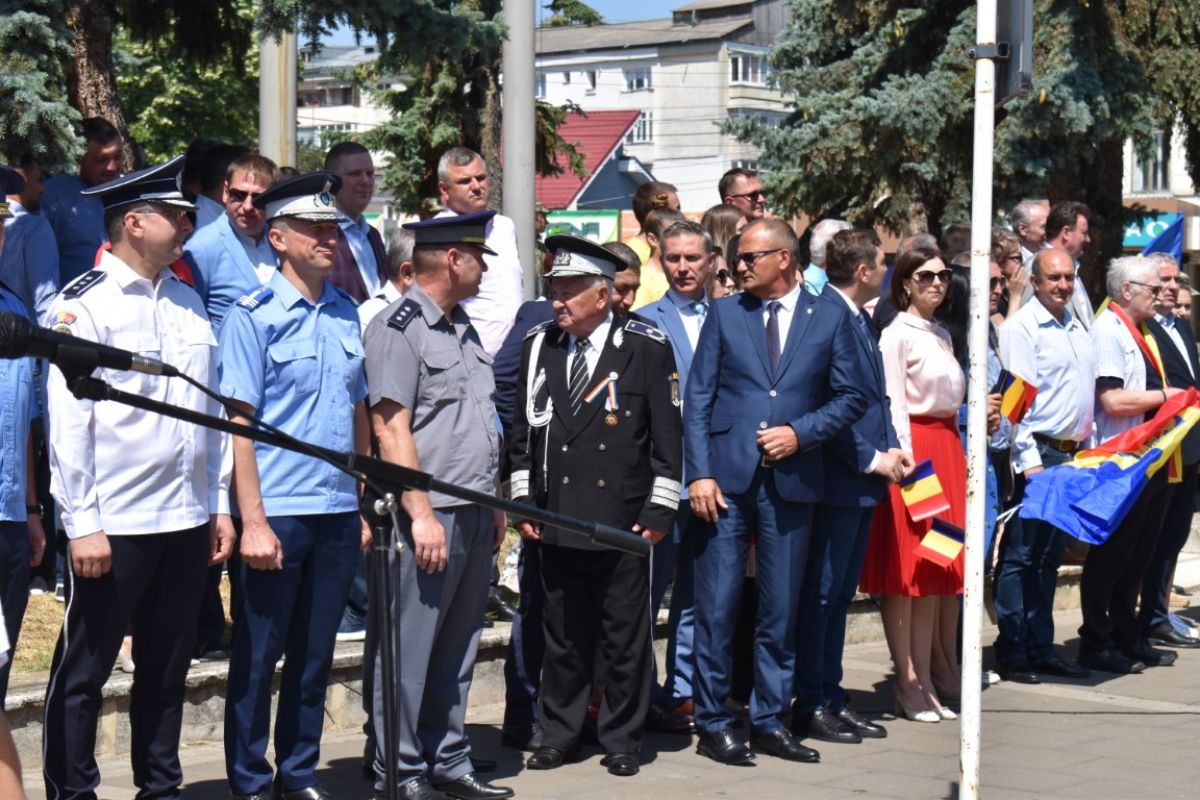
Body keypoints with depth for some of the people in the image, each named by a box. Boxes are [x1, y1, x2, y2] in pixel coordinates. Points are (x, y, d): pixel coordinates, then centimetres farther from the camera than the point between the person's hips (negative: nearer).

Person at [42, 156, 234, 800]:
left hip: (186, 523, 6)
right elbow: (68, 422, -12)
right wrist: (81, 524, -15)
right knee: (82, 673, 4)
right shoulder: (84, 305, -8)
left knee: (167, 669, 15)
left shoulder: (188, 302, 12)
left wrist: (220, 504, 12)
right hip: (114, 527, -6)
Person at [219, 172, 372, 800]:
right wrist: (252, 521, -14)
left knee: (315, 655, 12)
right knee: (258, 656, 4)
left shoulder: (347, 316, 10)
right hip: (277, 514, -5)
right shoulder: (253, 317, -6)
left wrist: (363, 507, 13)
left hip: (338, 514, 5)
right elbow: (237, 423, -9)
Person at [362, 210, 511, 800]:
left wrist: (493, 505, 19)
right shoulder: (398, 327, -9)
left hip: (474, 516, 9)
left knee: (457, 650, 14)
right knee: (411, 651, -2)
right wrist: (421, 514, -19)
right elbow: (391, 425, -15)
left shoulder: (462, 327, 18)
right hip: (430, 515, -9)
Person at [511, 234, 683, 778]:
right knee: (562, 636, 10)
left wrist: (659, 509, -6)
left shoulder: (646, 349, -3)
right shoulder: (539, 346, 8)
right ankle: (558, 735, 22)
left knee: (624, 639, 4)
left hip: (623, 522, -3)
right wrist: (523, 500, 8)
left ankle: (621, 741, 16)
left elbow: (666, 435, -3)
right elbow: (523, 428, 13)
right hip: (557, 522, 3)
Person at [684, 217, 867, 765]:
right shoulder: (724, 314, 7)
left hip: (791, 480, 1)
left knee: (781, 609, 6)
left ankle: (770, 722, 17)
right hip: (727, 478, 0)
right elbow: (698, 398, 4)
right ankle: (712, 724, 8)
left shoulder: (829, 319, 7)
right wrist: (699, 473, -6)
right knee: (716, 606, -1)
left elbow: (851, 396, 7)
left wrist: (800, 432, -7)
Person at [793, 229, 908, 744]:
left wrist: (892, 447, 7)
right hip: (836, 478, -10)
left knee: (840, 595, 14)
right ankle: (810, 706, 5)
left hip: (865, 478, 10)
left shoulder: (861, 320, 15)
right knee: (820, 594, -2)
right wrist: (872, 458, -15)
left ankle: (830, 697, 21)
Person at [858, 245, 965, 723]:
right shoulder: (897, 335, -7)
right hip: (914, 446, -8)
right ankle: (909, 683, -3)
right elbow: (894, 405, -12)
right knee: (906, 568, -5)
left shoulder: (942, 336, 18)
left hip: (948, 447, 8)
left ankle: (932, 675, 14)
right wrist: (908, 463, -18)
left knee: (940, 567, 8)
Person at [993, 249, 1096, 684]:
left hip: (1073, 454, 8)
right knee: (1021, 556, -4)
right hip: (1039, 453, -8)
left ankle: (1041, 649, 18)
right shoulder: (1020, 327, -9)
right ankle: (1011, 653, -1)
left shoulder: (1076, 328, 17)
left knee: (1050, 556, 12)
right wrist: (1028, 461, -19)